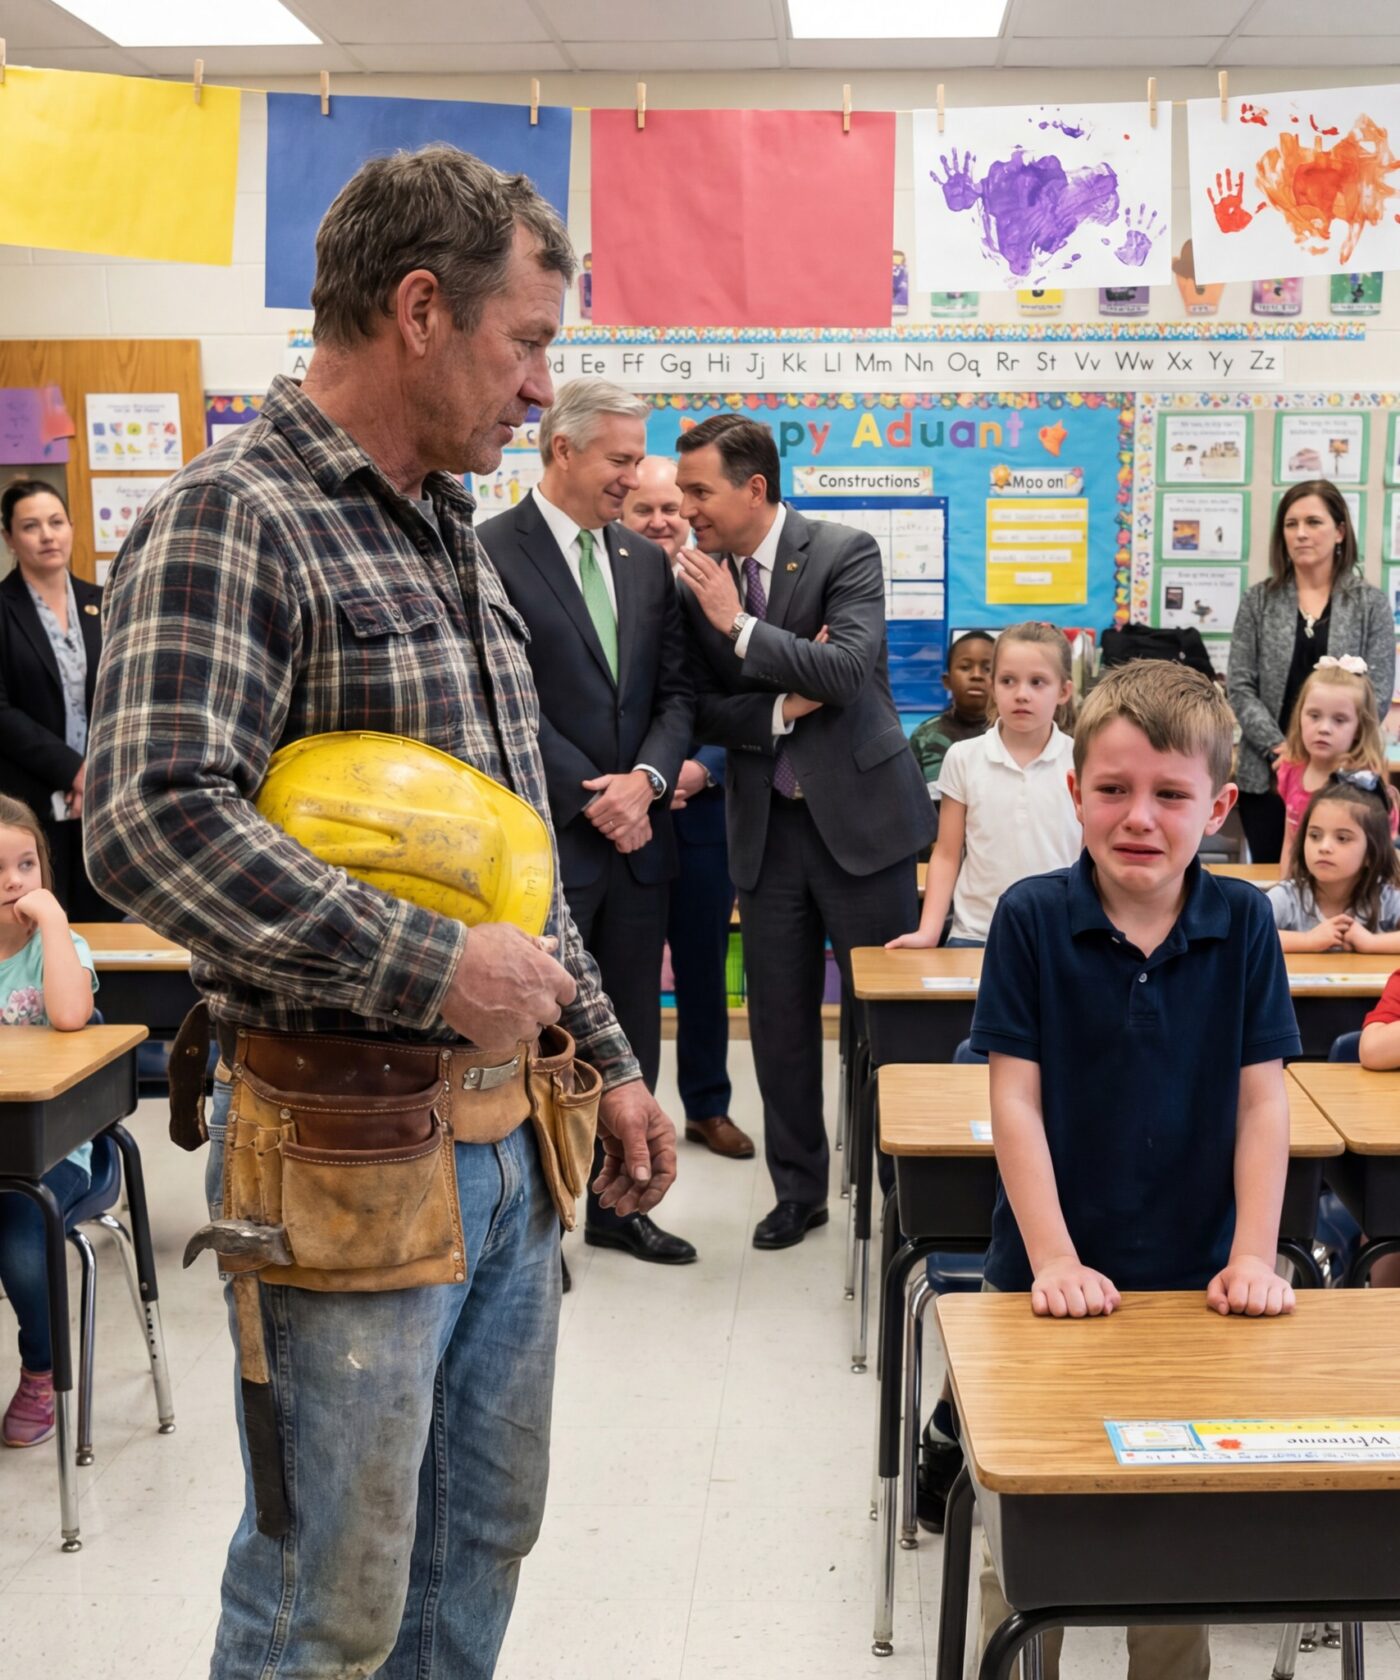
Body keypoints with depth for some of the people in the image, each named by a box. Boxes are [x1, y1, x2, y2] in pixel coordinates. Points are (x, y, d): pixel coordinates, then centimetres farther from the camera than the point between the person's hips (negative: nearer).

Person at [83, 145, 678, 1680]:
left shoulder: (445, 532, 14)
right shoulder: (231, 520, -14)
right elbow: (149, 820, -28)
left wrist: (604, 1058, 17)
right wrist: (434, 969, -25)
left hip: (503, 1136, 8)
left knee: (483, 1537, 21)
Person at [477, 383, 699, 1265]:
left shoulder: (647, 561, 13)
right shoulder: (492, 552, -8)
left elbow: (676, 691, 10)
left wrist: (647, 778, -8)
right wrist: (590, 797, -14)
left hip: (637, 834, 6)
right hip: (547, 838, -6)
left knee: (632, 1032, 13)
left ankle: (617, 1204, 26)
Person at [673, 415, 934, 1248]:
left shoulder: (846, 553, -9)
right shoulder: (696, 583, 3)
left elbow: (850, 670, -22)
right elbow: (704, 710, 4)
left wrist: (739, 625, -20)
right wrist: (782, 710, -13)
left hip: (858, 812, -4)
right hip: (766, 826, 4)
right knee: (780, 1016, 9)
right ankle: (799, 1188, 25)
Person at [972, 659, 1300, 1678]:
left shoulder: (1243, 924, -5)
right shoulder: (1032, 919, -10)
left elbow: (1263, 1102, -3)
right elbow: (1017, 1100, -11)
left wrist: (1252, 1258, -8)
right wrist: (1055, 1260, -15)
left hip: (1193, 1275, 1)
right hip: (1053, 1276, -1)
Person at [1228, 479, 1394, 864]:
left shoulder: (1371, 605, 3)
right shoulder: (1259, 601, 5)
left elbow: (1378, 694, -2)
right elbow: (1241, 688, 0)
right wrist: (1278, 747, -14)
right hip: (1266, 774, 1)